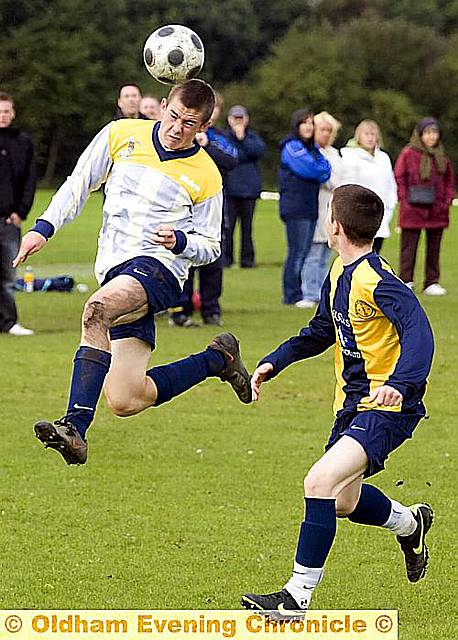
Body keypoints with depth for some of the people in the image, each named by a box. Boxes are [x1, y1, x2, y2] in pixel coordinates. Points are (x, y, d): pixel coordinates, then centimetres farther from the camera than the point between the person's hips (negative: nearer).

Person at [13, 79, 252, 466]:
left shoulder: (206, 177, 2)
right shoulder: (122, 135, 8)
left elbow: (210, 247, 10)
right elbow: (79, 185, 18)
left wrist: (180, 241, -11)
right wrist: (44, 227, 7)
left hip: (159, 265, -5)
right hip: (115, 271, 5)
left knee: (97, 310, -38)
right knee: (124, 401, -4)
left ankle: (76, 426, -43)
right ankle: (218, 359, 20)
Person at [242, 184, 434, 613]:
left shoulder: (377, 281, -20)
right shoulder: (339, 273, 8)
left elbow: (418, 333, -32)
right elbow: (323, 331, 23)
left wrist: (400, 382, -48)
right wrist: (274, 362, 13)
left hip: (387, 406, -10)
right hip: (352, 404, 10)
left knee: (320, 482, -24)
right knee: (343, 502, 20)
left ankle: (298, 595, -19)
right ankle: (410, 522, 50)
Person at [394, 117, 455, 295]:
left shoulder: (442, 157, 9)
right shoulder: (408, 154, -5)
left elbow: (449, 180, 17)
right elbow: (399, 179, -3)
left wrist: (447, 200, 4)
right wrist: (406, 199, -10)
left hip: (437, 212, 4)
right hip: (412, 211, -4)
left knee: (434, 249, 10)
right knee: (409, 247, 0)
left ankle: (432, 283, 17)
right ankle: (406, 282, 6)